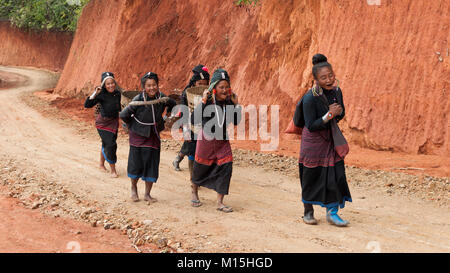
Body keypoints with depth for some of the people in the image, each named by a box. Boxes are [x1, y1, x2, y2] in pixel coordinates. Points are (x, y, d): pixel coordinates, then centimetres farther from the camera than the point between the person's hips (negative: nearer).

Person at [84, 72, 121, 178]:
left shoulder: (118, 94, -4)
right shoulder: (101, 94, -20)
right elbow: (87, 105, -27)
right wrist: (95, 93, -35)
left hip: (114, 122, 6)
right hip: (103, 122, -6)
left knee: (106, 144, 20)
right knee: (110, 145, -12)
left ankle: (101, 164, 41)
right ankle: (113, 170, 0)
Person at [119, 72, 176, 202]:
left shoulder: (162, 97, -9)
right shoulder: (138, 100, -20)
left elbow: (173, 104, 14)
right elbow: (123, 115, -16)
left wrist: (166, 117, 10)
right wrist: (132, 126, -4)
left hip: (153, 136, 3)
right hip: (138, 136, -3)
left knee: (152, 165, 3)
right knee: (136, 163, 2)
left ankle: (147, 194, 16)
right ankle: (134, 188, 29)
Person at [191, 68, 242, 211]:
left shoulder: (229, 102, -6)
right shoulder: (207, 101, -18)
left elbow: (236, 121, 2)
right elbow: (194, 119, -28)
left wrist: (236, 104, -9)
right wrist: (203, 101, -32)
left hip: (223, 141, 3)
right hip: (206, 139, -3)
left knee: (226, 167, -9)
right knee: (200, 168, 14)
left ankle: (220, 202, 0)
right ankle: (194, 193, 43)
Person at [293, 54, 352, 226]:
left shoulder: (336, 91, -3)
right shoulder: (310, 98, -22)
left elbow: (341, 115, 11)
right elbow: (311, 126, -21)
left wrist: (338, 112, -11)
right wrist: (329, 115, -28)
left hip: (332, 140, 5)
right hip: (313, 142, -5)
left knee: (336, 175, -1)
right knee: (311, 178, 6)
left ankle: (332, 212, 10)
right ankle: (308, 212, 25)